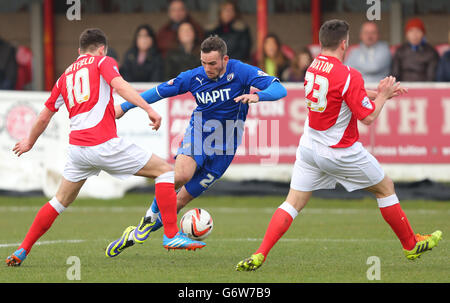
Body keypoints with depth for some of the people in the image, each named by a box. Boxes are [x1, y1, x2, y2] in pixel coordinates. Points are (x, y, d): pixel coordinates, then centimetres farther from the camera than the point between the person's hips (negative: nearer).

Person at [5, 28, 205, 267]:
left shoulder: (66, 75, 22)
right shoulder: (102, 62, 7)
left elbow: (44, 116, 27)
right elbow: (119, 85, -15)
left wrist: (29, 142, 43)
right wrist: (148, 108, -20)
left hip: (76, 147, 6)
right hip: (104, 143, -6)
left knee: (61, 201, 23)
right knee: (165, 170, 2)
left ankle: (22, 251, 17)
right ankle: (171, 235, -5)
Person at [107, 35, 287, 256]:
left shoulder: (241, 72, -12)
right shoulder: (194, 77, -5)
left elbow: (279, 89, -19)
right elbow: (159, 92, 7)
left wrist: (257, 96, -39)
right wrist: (124, 107, 9)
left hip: (224, 147, 0)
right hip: (198, 133, 0)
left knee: (183, 199, 0)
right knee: (181, 175, -31)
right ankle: (153, 211, -5)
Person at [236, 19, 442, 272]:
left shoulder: (314, 66, 2)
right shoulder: (349, 76, -21)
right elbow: (368, 117, -17)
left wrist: (380, 93, 18)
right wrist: (382, 96, 0)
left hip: (310, 146, 6)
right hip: (340, 152, -6)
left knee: (293, 203, 5)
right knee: (386, 188, 15)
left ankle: (259, 255, -11)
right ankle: (411, 245, 26)